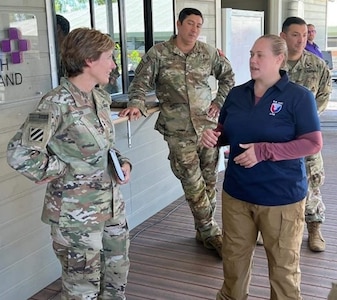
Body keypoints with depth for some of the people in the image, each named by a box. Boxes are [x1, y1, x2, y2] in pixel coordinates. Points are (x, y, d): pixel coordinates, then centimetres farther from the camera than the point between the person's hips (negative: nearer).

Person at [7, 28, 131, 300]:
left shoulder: (101, 98, 3)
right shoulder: (58, 103, -21)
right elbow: (19, 154, -28)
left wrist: (123, 163, -1)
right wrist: (64, 174, -17)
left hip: (111, 204, 8)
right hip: (76, 213, -7)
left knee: (118, 270, 22)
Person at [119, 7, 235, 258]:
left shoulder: (208, 53, 6)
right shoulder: (158, 53, -3)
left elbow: (228, 76, 19)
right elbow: (140, 83, -4)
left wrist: (219, 102, 9)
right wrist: (136, 104, -23)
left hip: (208, 125, 4)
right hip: (178, 131, -3)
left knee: (209, 181, 10)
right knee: (193, 185, -2)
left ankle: (204, 231, 26)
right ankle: (211, 233, 14)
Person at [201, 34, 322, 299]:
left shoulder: (299, 96, -11)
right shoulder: (236, 94, 6)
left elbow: (313, 143, -15)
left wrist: (263, 151, -24)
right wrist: (213, 136, -8)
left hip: (281, 197, -5)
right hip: (236, 192, 5)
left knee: (283, 265, 12)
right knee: (234, 256, 20)